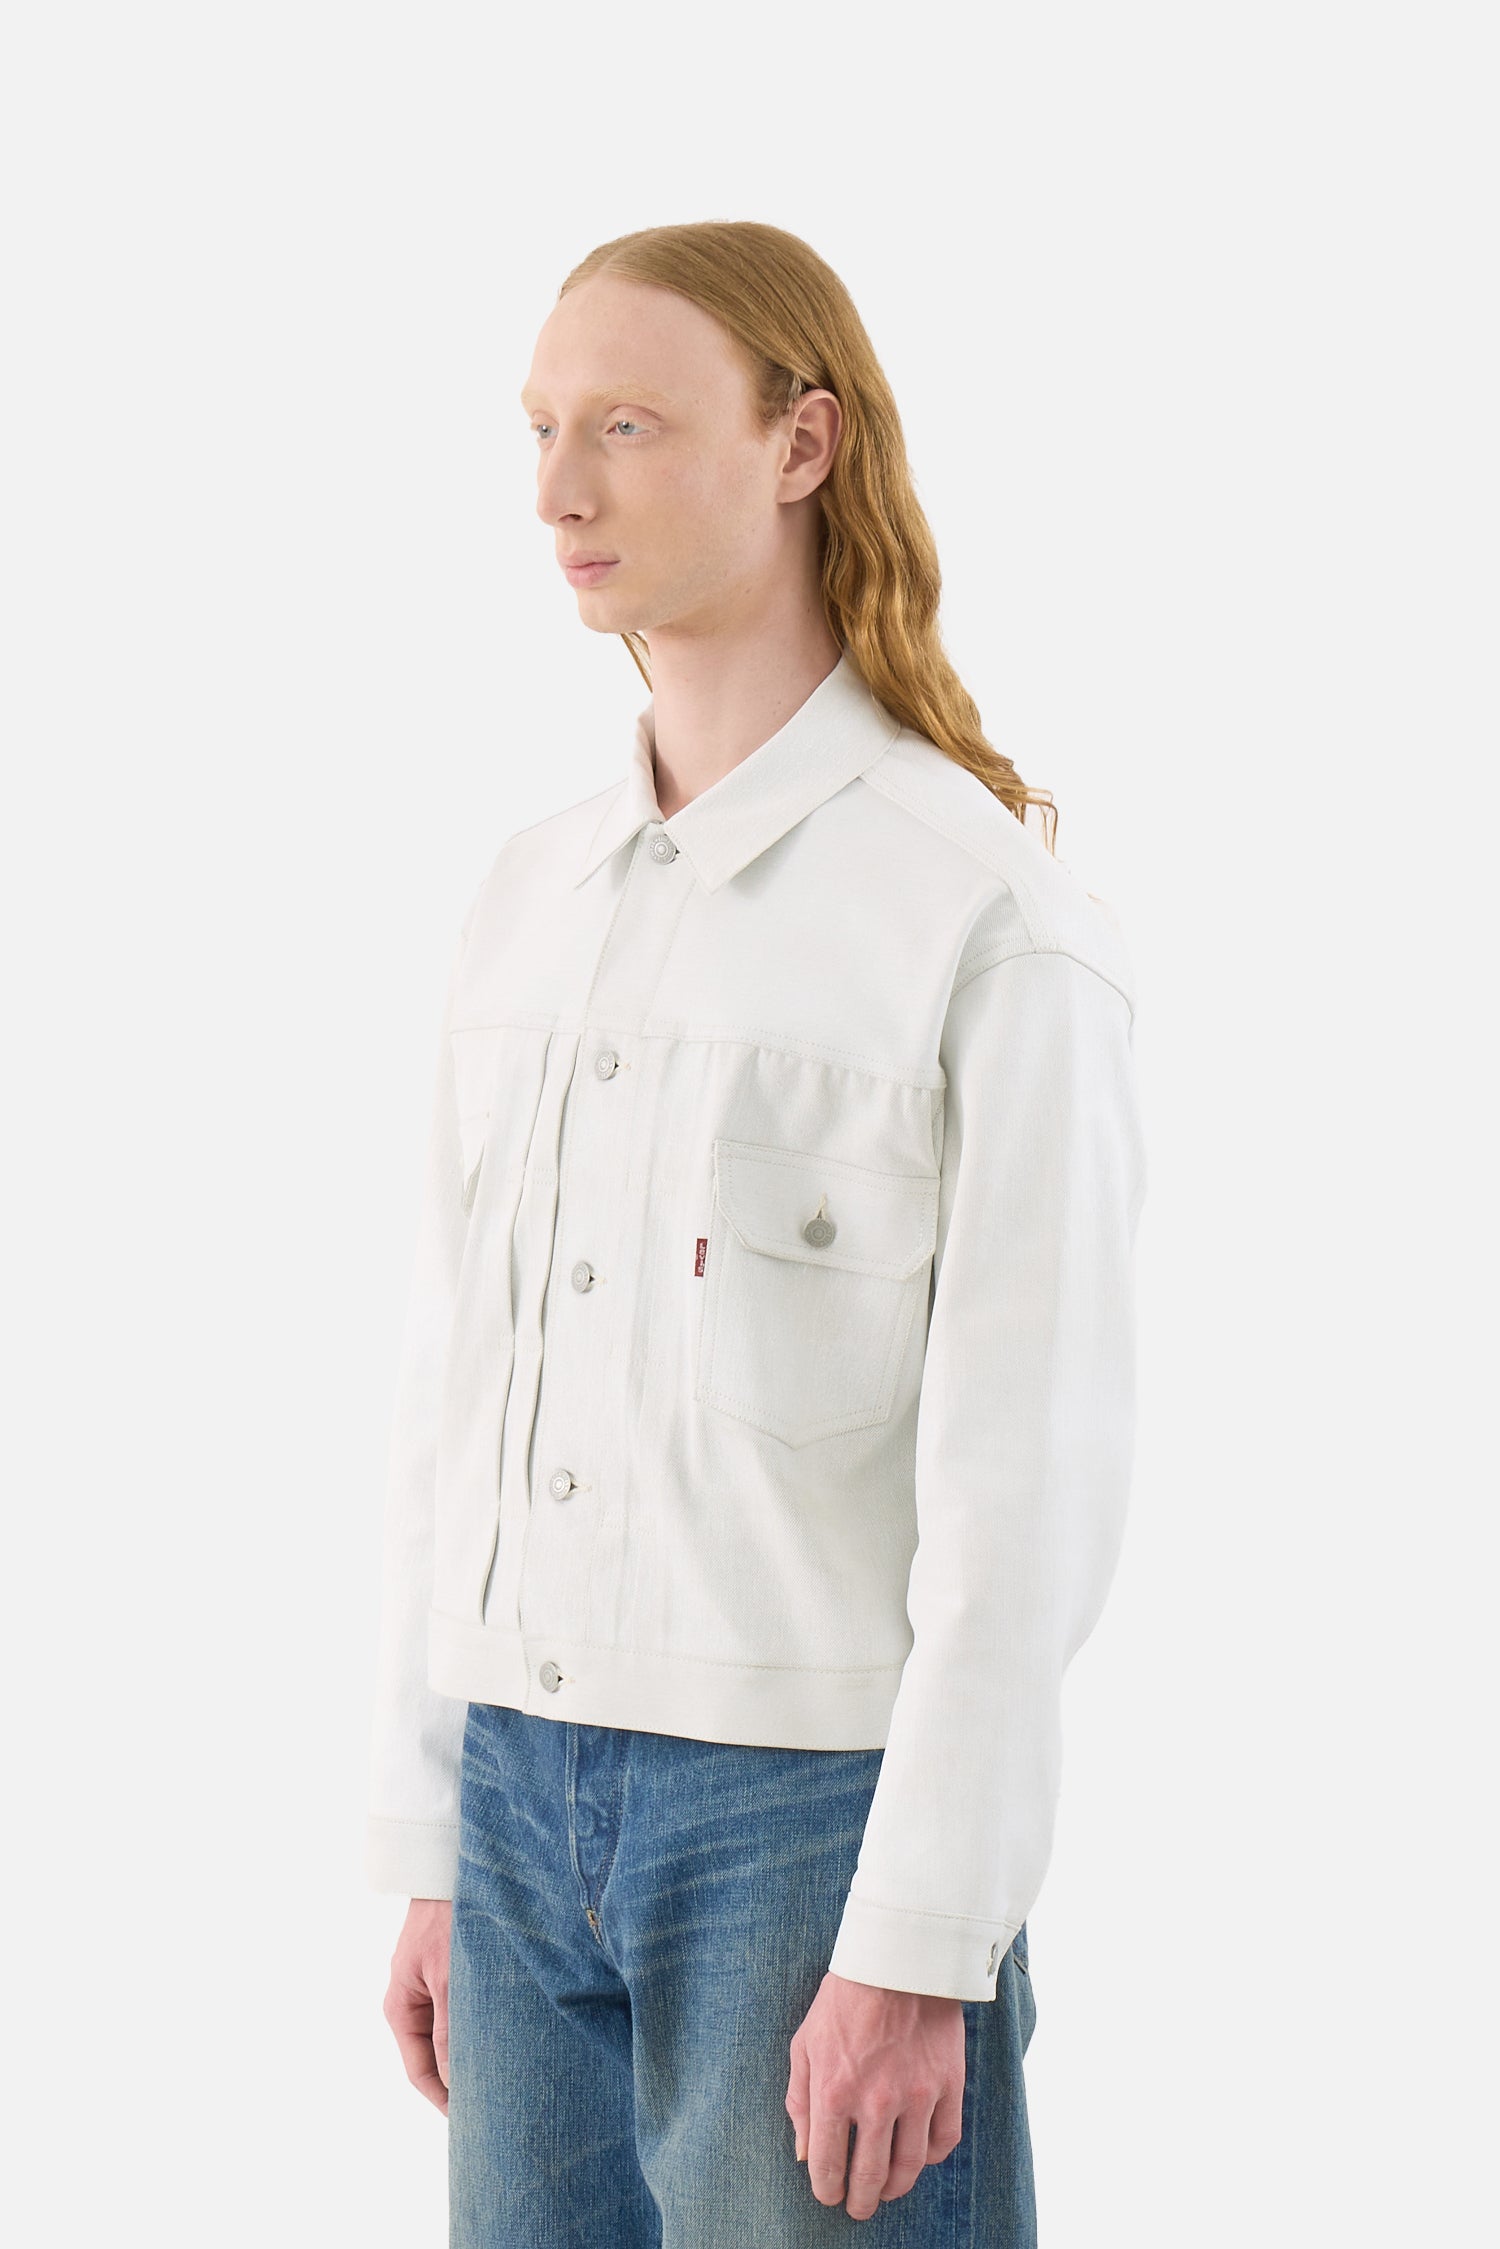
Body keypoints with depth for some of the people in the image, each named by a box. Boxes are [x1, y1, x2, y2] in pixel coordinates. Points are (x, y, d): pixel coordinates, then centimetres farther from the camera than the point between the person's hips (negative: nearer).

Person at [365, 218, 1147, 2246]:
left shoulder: (993, 922, -10)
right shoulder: (530, 901, 10)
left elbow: (1028, 1483, -13)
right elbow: (456, 1388, 13)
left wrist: (916, 1953, -15)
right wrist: (428, 1850, 11)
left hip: (815, 1812, -6)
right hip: (530, 1812, 6)